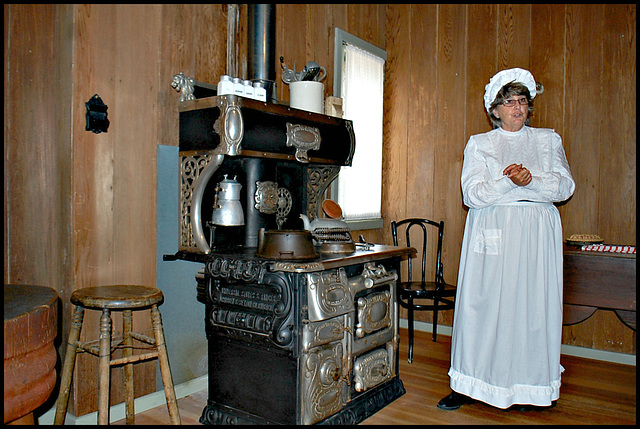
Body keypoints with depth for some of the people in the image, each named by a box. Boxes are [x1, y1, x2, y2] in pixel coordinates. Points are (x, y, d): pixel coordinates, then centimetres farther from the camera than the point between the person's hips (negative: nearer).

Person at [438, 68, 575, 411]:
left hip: (537, 235, 2)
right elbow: (473, 193, -4)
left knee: (534, 303, 1)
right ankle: (468, 386, 6)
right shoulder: (479, 144, 9)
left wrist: (530, 180, -15)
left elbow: (565, 186, 2)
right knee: (484, 302, -2)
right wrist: (509, 182, -20)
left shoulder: (548, 140, 15)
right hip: (492, 234, -1)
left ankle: (534, 385, 16)